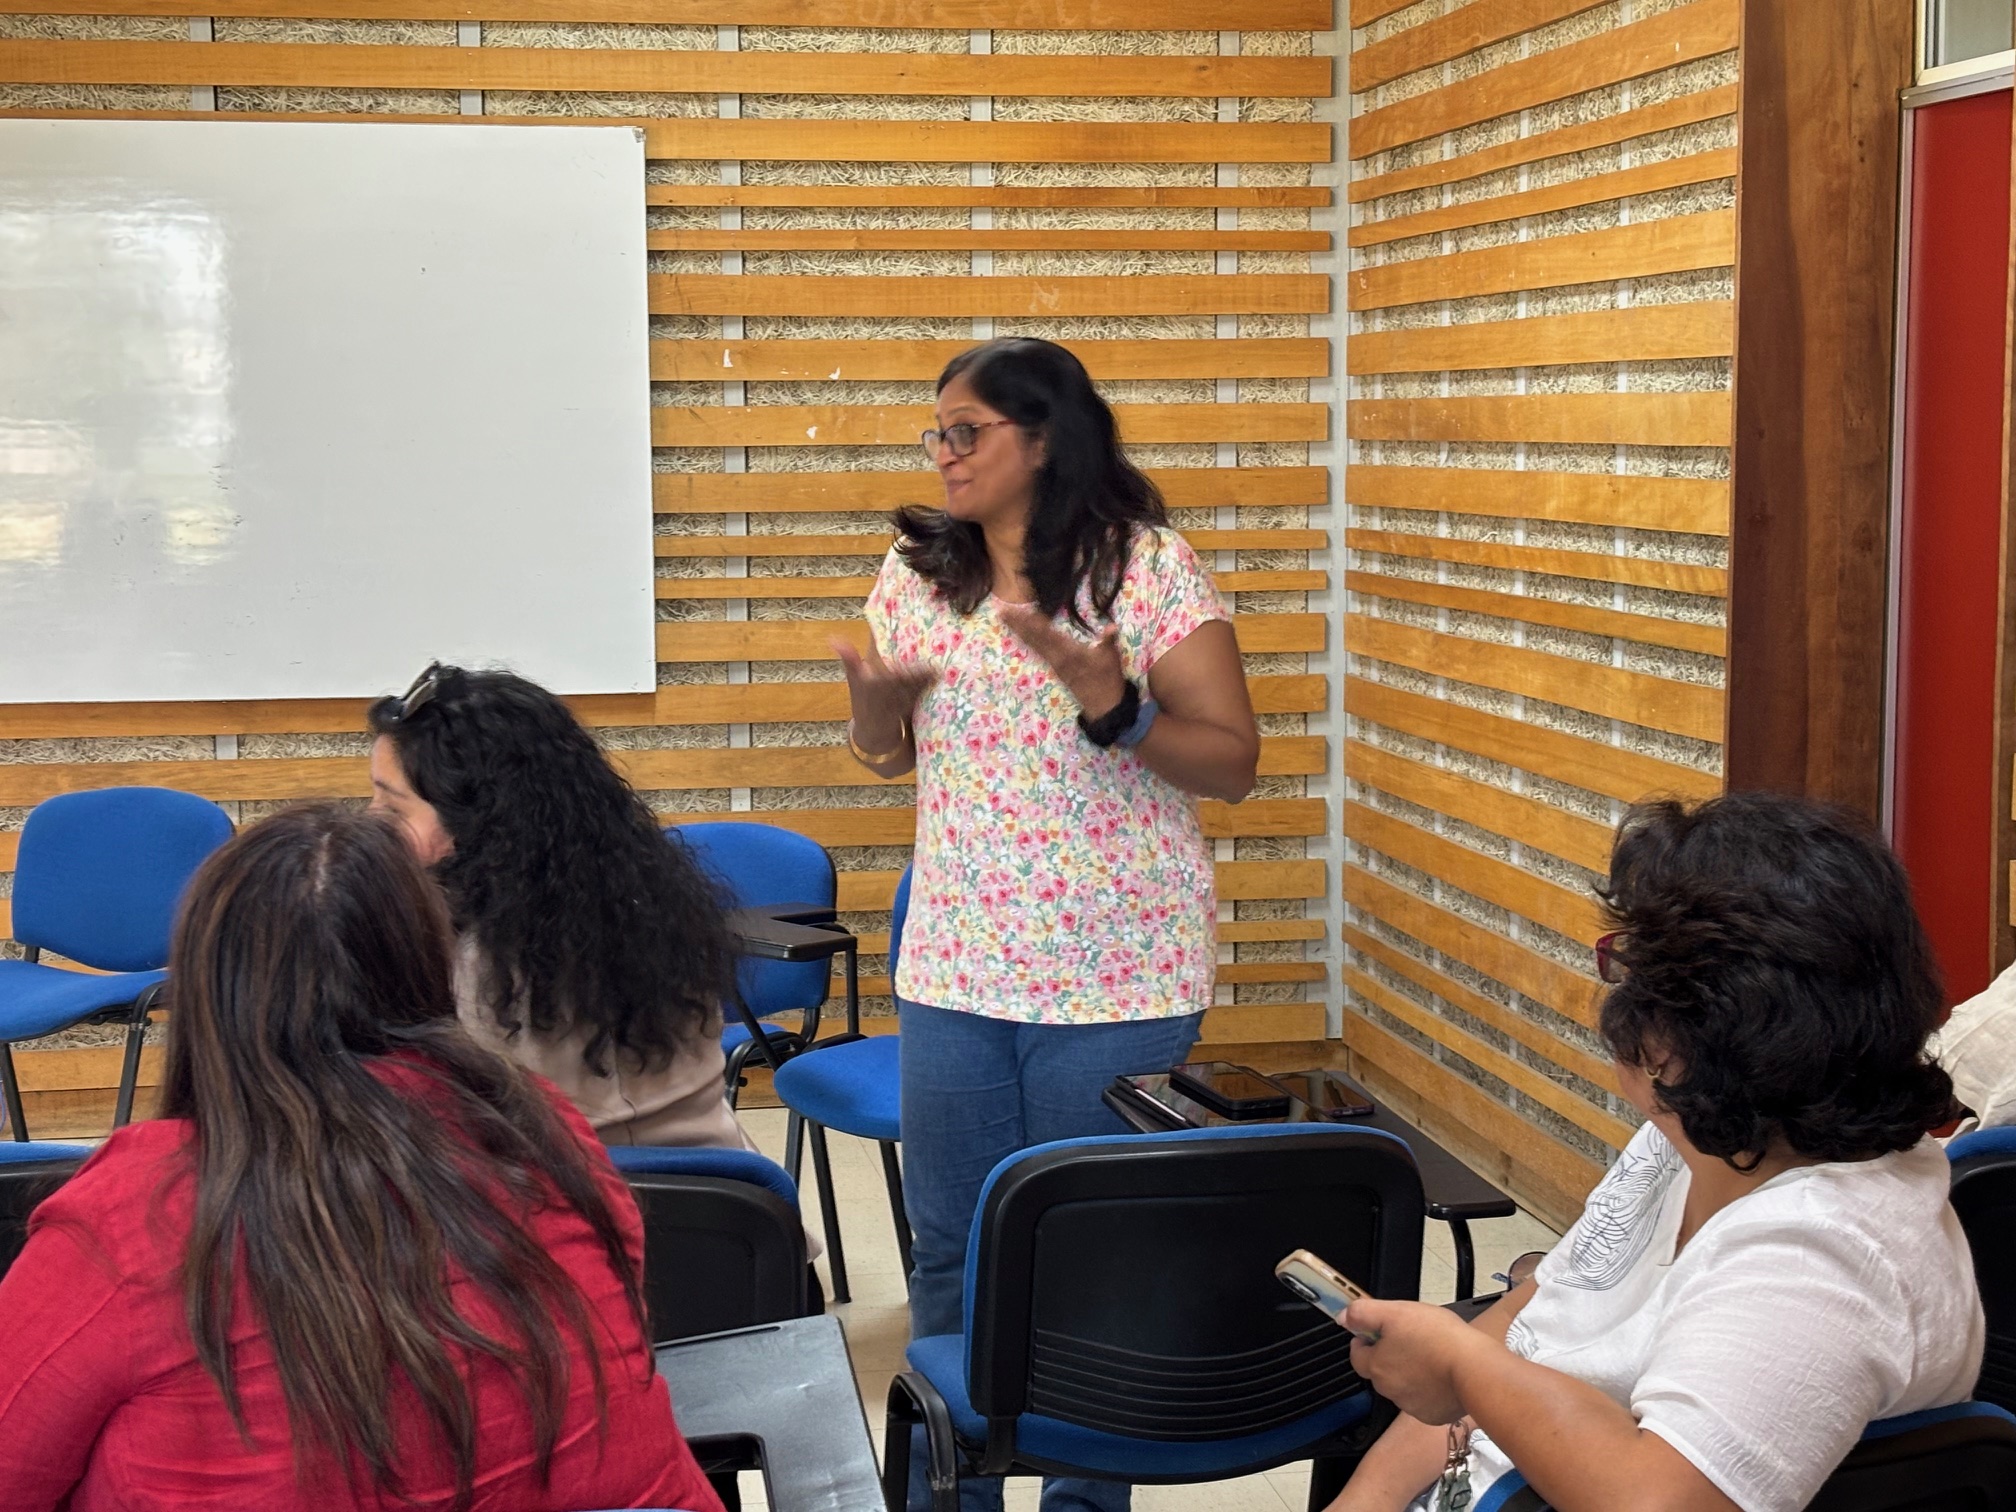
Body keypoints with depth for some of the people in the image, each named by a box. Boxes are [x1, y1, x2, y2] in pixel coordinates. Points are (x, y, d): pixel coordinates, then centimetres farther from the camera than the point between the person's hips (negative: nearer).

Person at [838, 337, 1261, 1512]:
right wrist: (875, 700, -7)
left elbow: (1233, 763, -9)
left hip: (1117, 978, -4)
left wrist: (1114, 708, -26)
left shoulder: (1149, 566, -9)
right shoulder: (919, 570, 7)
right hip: (956, 969, 5)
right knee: (950, 1246, 12)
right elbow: (887, 755, 16)